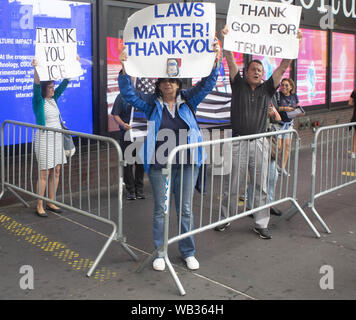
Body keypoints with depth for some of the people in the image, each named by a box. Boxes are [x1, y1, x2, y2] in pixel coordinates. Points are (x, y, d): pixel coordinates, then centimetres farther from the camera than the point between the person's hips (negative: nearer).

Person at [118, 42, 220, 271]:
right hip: (159, 165, -1)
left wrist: (216, 60, -16)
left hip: (187, 164, 1)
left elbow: (207, 84, -1)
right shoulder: (152, 103, 4)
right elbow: (128, 93, -3)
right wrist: (123, 69, -17)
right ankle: (160, 253, 22)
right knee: (160, 210, 8)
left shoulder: (188, 101, 5)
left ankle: (188, 252, 25)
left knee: (185, 209, 10)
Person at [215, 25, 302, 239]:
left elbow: (283, 67, 4)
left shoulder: (267, 89, 10)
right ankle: (225, 219, 21)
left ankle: (261, 224, 17)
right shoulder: (239, 85, 6)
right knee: (233, 185, 6)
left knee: (261, 186, 7)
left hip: (260, 143, 2)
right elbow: (231, 62, -5)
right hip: (239, 143, -2)